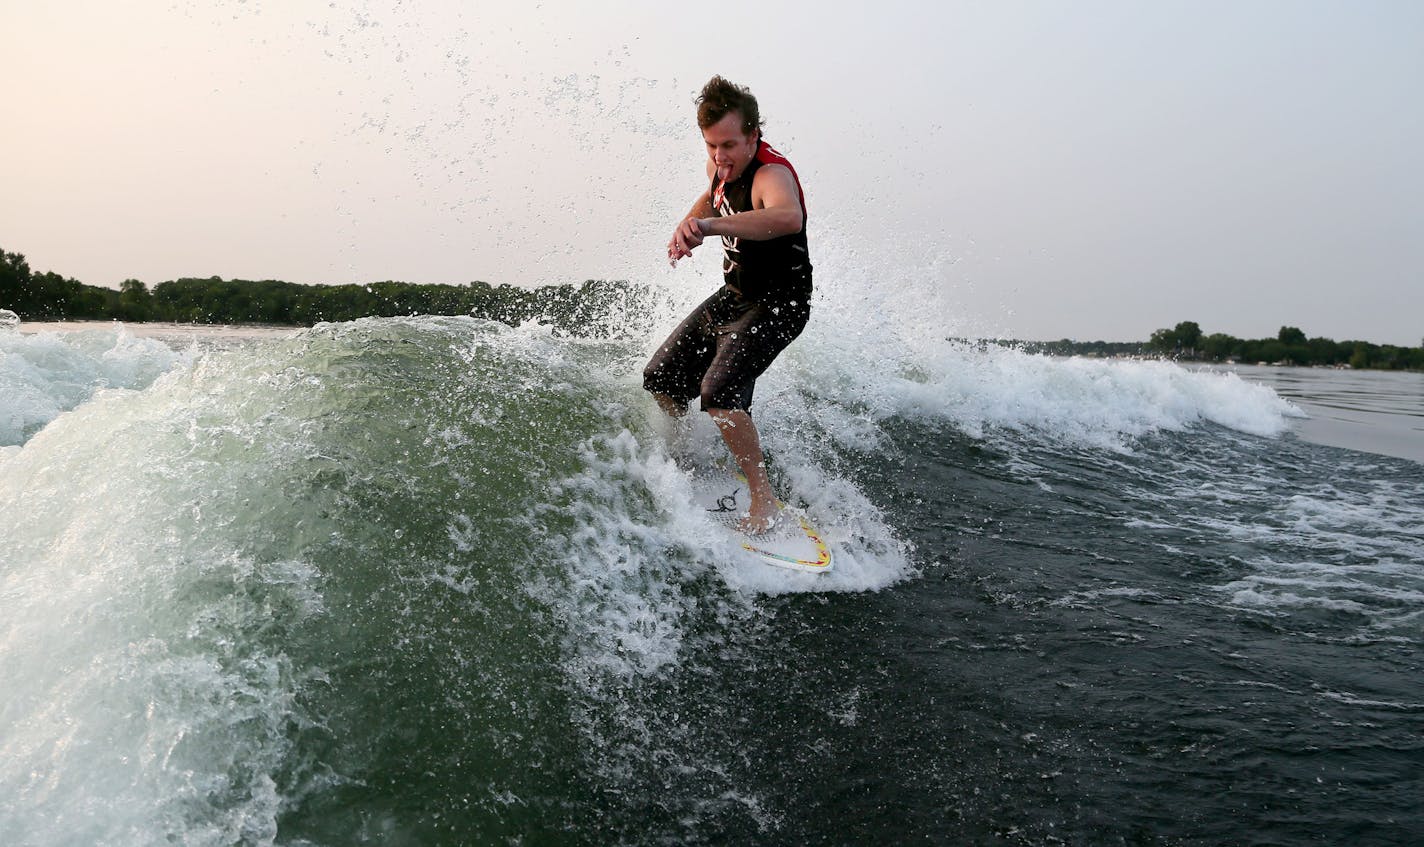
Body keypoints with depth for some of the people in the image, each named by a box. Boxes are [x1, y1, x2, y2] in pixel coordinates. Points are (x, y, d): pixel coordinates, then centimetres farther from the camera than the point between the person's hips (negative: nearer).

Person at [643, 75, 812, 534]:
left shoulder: (772, 173, -29)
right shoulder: (720, 165, -3)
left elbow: (789, 218, -55)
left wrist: (710, 225, -67)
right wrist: (688, 228, 3)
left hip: (777, 304, -9)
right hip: (733, 295, 9)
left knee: (719, 390, -29)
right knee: (660, 380, 9)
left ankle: (764, 502, -18)